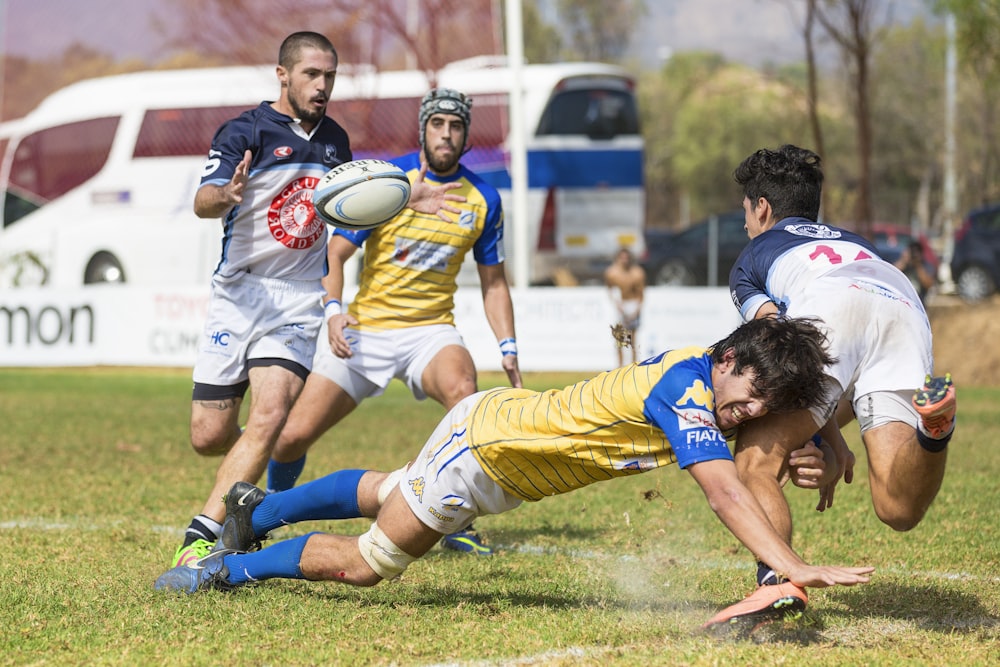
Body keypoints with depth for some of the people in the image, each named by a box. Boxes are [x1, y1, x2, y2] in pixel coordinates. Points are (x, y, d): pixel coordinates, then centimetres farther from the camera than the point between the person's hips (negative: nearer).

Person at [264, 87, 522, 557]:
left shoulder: (483, 199, 2)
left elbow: (493, 281, 12)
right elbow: (335, 252, -5)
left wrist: (508, 348, 1)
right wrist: (333, 309, -23)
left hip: (430, 330, 1)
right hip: (364, 328, -1)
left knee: (462, 389, -34)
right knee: (293, 436, -8)